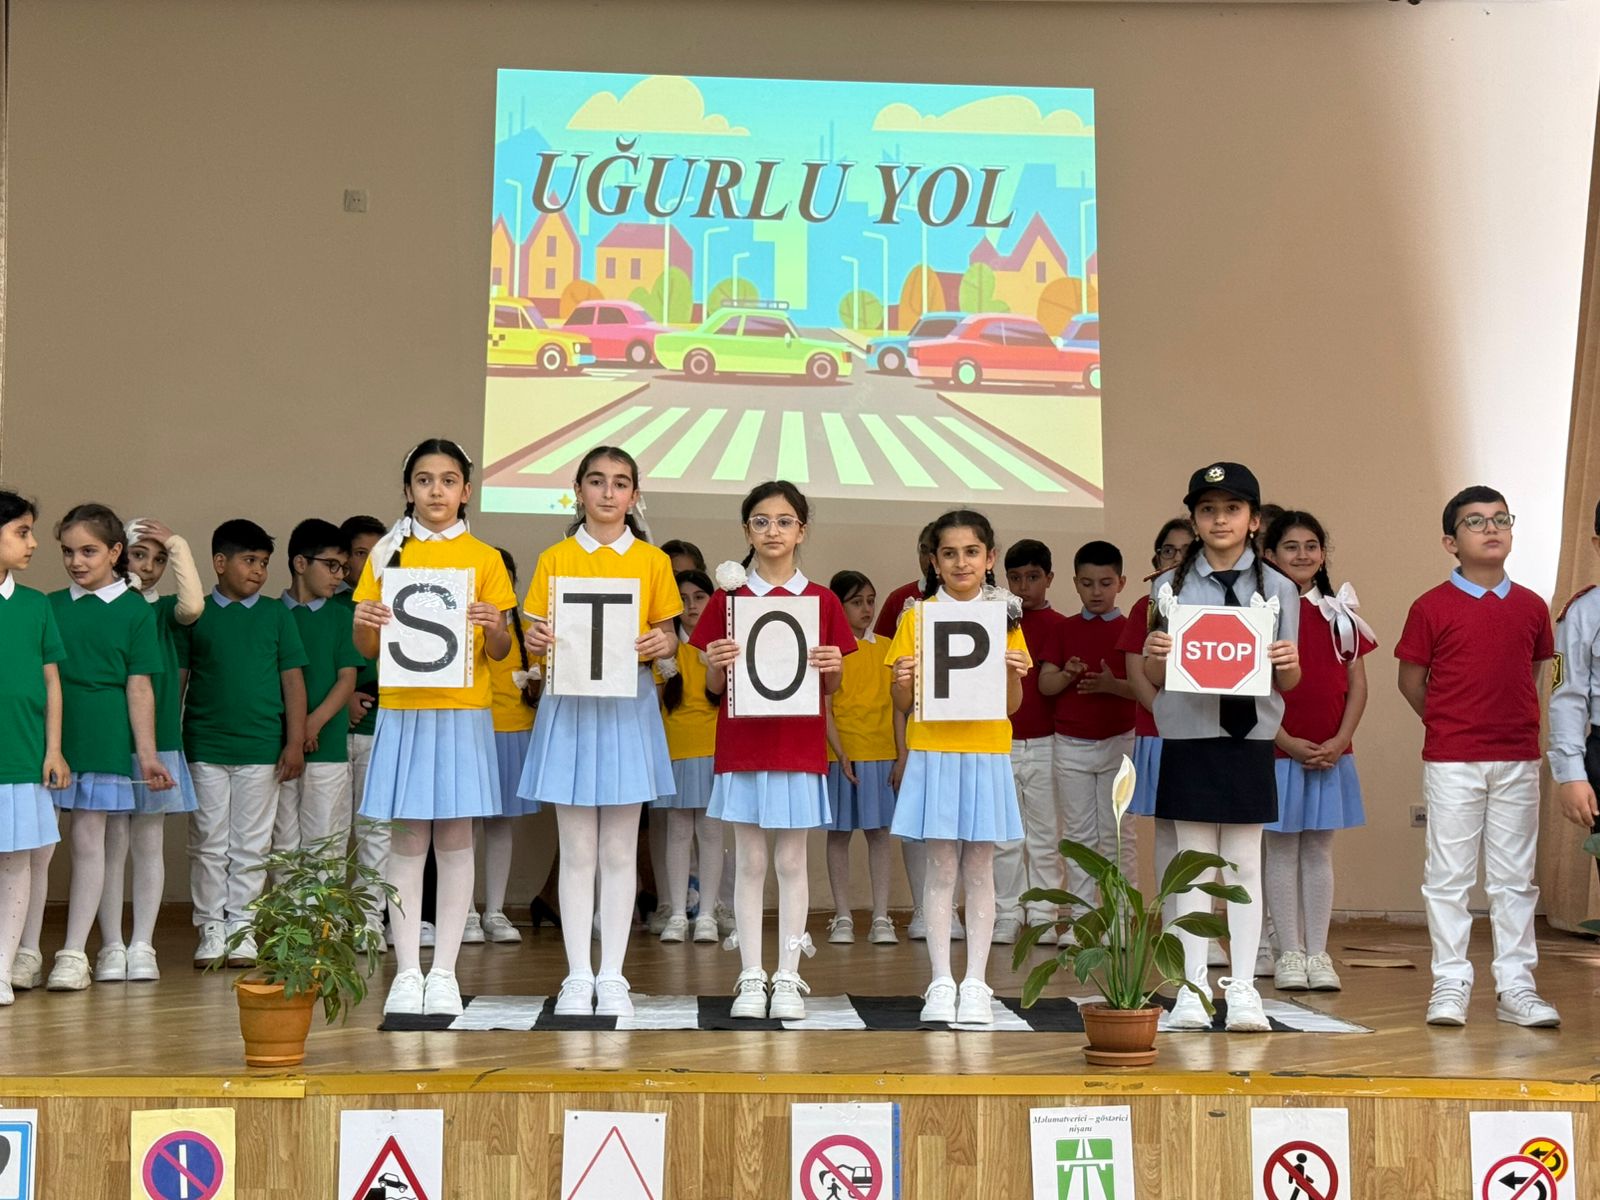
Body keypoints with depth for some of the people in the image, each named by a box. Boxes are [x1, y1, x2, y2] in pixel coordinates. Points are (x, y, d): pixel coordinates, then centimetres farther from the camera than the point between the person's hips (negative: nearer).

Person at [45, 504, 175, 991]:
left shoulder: (134, 610, 1)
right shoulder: (50, 607, 8)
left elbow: (139, 686, 0)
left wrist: (147, 754, -3)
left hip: (102, 740, -2)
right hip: (49, 736, 2)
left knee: (89, 840, 2)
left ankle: (74, 953, 9)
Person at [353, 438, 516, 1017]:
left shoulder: (484, 559, 4)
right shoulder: (387, 554, 7)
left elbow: (501, 652, 4)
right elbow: (368, 648, 9)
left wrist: (494, 626, -17)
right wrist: (365, 623, -12)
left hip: (463, 712, -1)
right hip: (402, 712, 1)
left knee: (455, 840, 2)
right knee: (406, 841, 1)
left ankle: (444, 972, 9)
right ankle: (407, 972, 7)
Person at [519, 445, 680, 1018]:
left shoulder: (652, 560, 5)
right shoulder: (554, 559, 4)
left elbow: (666, 633, 9)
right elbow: (536, 636, 6)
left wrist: (662, 643, -13)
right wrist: (536, 640, -17)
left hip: (629, 705, 0)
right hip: (569, 704, 0)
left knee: (619, 851, 5)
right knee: (577, 851, 3)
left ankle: (612, 975, 13)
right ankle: (577, 976, 11)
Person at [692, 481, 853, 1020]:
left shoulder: (822, 601, 4)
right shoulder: (728, 597, 3)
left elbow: (832, 688, 8)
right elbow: (714, 687, 5)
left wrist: (831, 666, -13)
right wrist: (717, 665, -16)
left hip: (800, 747, 0)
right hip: (742, 746, 0)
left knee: (792, 862, 5)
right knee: (750, 862, 4)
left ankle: (788, 978, 12)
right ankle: (750, 978, 10)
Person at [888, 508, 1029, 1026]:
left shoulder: (1004, 619, 6)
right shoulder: (918, 616, 3)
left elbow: (1013, 706, 6)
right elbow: (904, 704, 3)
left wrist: (1014, 674, -13)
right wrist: (902, 681, -17)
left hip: (986, 754, 1)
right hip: (934, 752, -1)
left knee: (980, 870, 3)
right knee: (941, 869, -1)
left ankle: (976, 983, 9)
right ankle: (941, 983, 5)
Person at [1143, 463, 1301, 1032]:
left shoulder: (1277, 589, 4)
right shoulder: (1171, 587, 5)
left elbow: (1288, 682, 6)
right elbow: (1156, 681, 7)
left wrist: (1288, 664, -16)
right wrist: (1152, 656, -15)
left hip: (1248, 737, 0)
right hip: (1188, 736, 0)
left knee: (1244, 862, 4)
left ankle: (1242, 987, 9)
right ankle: (1193, 986, 10)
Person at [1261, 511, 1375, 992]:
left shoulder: (1340, 613, 7)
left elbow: (1357, 685, 5)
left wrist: (1338, 741, -8)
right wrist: (1289, 743, -15)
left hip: (1332, 753, 3)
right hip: (1278, 750, -3)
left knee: (1319, 851, 8)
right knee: (1282, 852, 4)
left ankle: (1318, 953, 13)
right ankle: (1290, 953, 11)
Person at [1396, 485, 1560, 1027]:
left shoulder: (1531, 607, 6)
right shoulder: (1432, 607, -4)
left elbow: (1533, 673, 16)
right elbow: (1410, 680, 3)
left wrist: (1518, 726, 7)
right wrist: (1450, 726, 6)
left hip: (1518, 761, 3)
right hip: (1451, 761, -3)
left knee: (1514, 877, 8)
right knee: (1448, 875, 2)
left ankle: (1516, 987, 14)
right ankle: (1450, 985, 9)